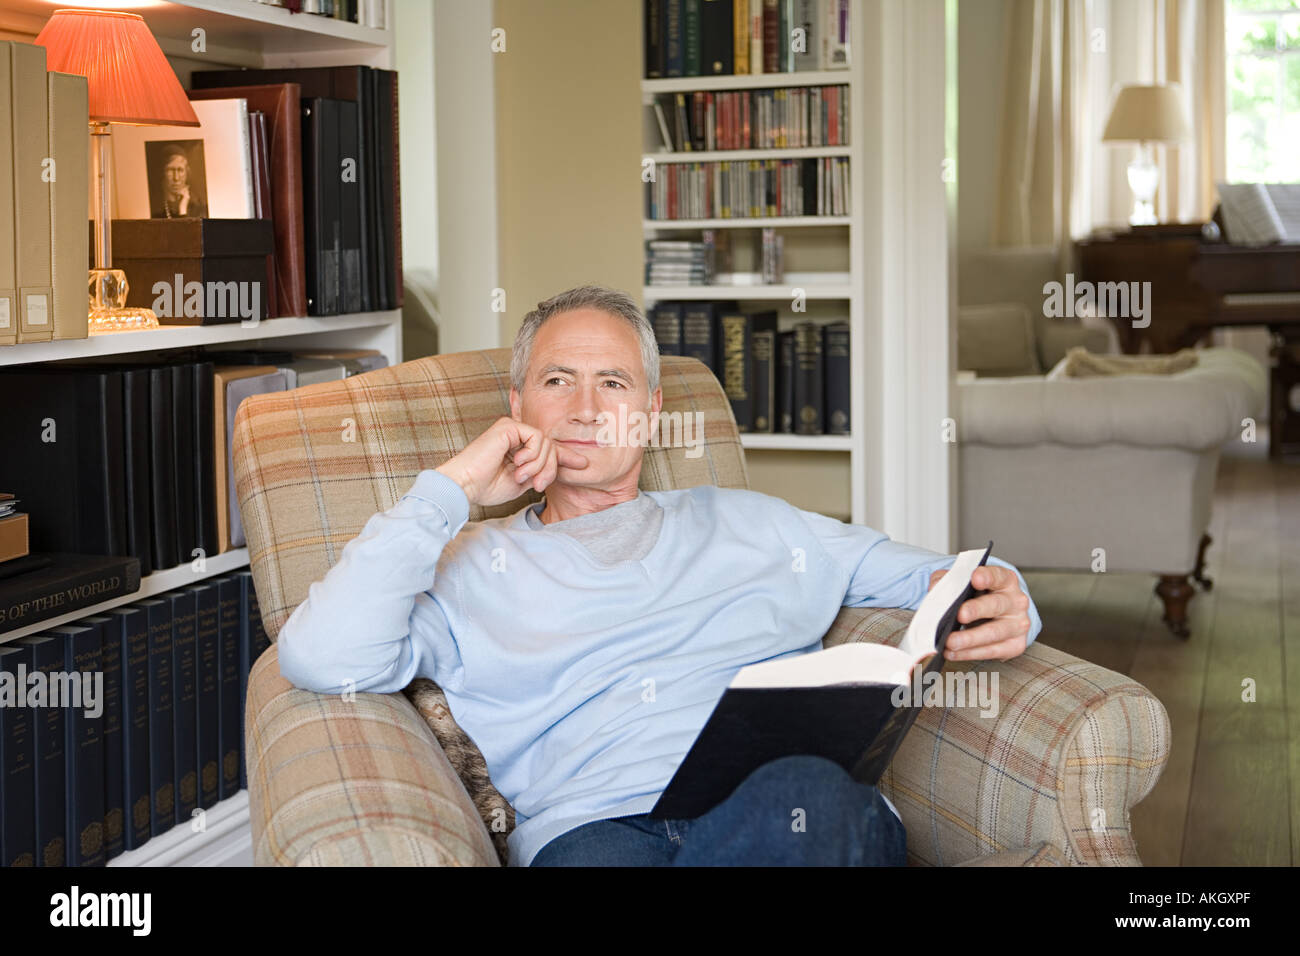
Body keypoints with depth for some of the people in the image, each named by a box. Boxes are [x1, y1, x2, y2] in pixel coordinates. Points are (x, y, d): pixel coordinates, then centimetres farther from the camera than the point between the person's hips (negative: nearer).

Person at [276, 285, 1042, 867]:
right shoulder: (471, 566, 24)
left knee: (806, 796, -37)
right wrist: (452, 488, 9)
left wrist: (997, 597, 5)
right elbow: (324, 661, 5)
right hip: (596, 825, -3)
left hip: (793, 809, 3)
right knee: (590, 857, -42)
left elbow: (923, 576, 32)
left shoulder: (746, 523, 32)